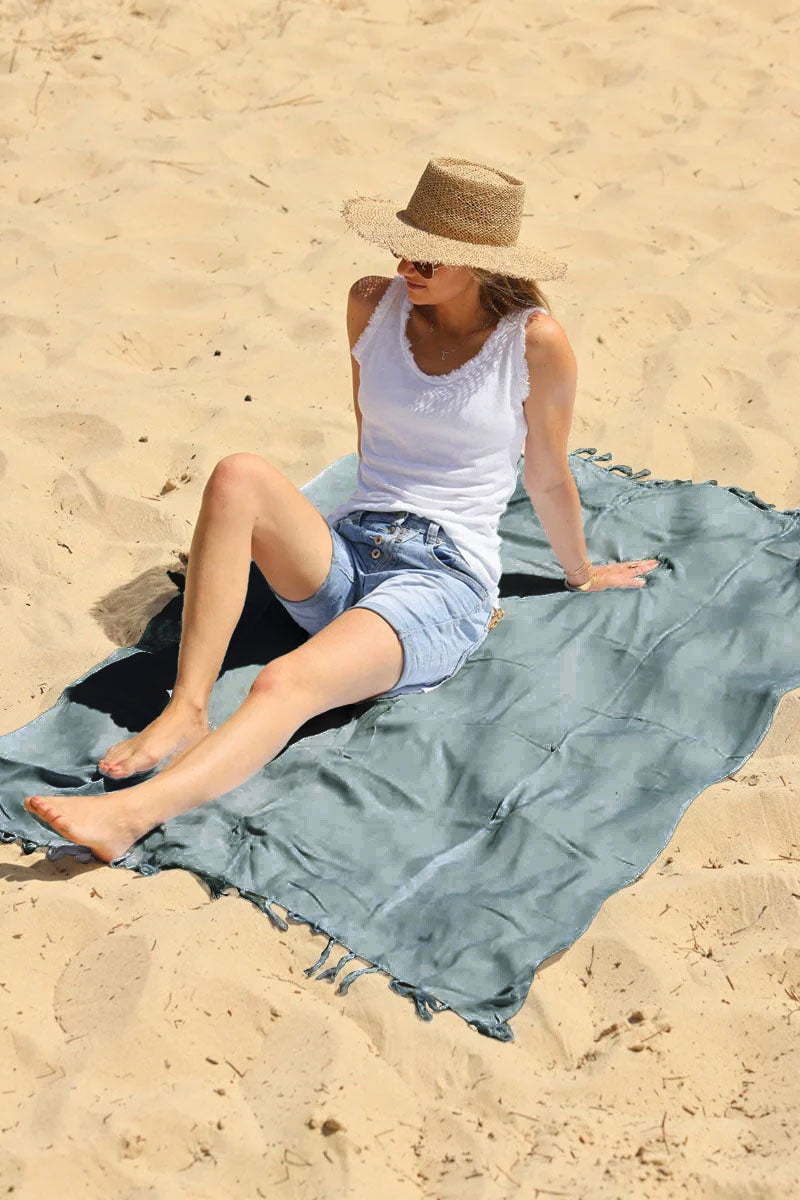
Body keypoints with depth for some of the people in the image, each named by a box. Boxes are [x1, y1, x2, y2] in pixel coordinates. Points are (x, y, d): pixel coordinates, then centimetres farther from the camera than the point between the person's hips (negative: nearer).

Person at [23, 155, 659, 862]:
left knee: (284, 687, -33)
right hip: (344, 556, 5)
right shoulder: (374, 304, 6)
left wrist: (582, 575, 22)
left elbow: (548, 479, 10)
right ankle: (187, 711, -30)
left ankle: (131, 813, -50)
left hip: (446, 581, -4)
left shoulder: (534, 341, -6)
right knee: (239, 476, -28)